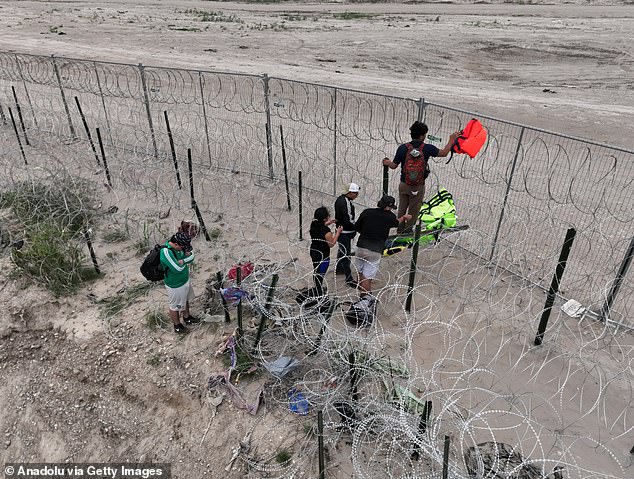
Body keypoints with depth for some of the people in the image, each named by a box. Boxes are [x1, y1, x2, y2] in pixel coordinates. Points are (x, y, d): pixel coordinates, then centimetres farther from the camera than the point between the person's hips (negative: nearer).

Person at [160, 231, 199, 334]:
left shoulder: (180, 246, -11)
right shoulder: (165, 252, -34)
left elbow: (192, 256, -6)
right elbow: (177, 268, -34)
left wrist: (182, 261, -25)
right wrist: (186, 261, -16)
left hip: (186, 280, 8)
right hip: (175, 286, -8)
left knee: (186, 300, 29)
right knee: (175, 306, 17)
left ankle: (187, 317, 53)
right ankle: (177, 325, 39)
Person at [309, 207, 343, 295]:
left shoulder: (313, 225, -6)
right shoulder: (326, 231, -29)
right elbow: (331, 244, -18)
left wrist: (327, 224, 12)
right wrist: (337, 232, -11)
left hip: (314, 252, 8)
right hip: (322, 255, -8)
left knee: (316, 271, 25)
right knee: (320, 274, 3)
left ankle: (318, 288, 45)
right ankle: (320, 294, 14)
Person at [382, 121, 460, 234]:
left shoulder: (403, 148, -11)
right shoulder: (427, 148, -12)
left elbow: (394, 165, -2)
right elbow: (444, 153, 3)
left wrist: (387, 162, 21)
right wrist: (451, 139, 17)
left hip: (404, 185, 2)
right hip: (418, 187, -2)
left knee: (402, 210, 18)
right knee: (413, 212, 12)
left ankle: (400, 231, 30)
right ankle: (407, 233, 21)